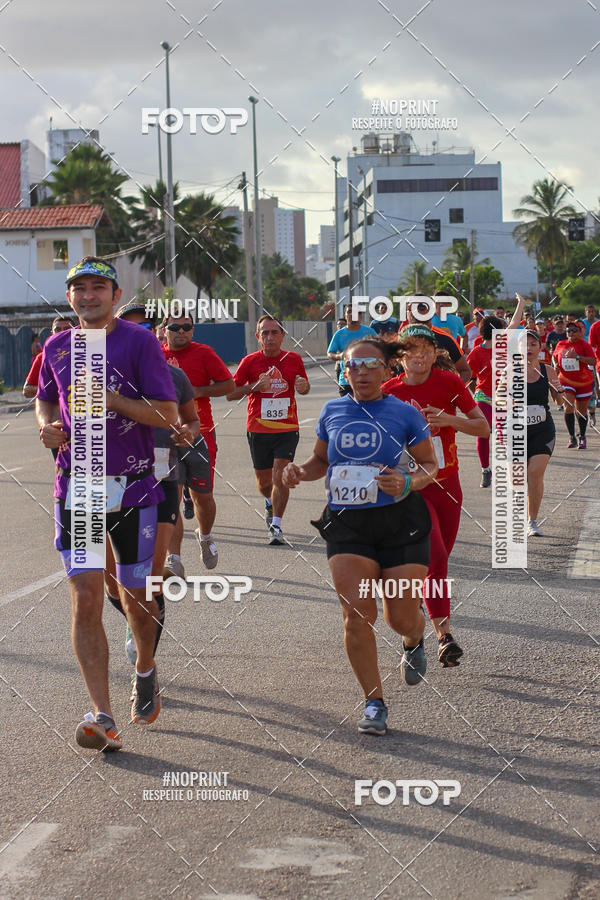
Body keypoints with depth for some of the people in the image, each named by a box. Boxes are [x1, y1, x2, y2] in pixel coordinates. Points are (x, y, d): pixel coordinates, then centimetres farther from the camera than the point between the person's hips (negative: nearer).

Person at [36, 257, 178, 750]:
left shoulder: (140, 342, -5)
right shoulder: (57, 347, 8)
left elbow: (168, 414, -10)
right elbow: (45, 400, 25)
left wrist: (111, 399, -20)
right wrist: (49, 427, 2)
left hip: (133, 488, -2)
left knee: (136, 595, 8)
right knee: (86, 598, -8)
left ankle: (145, 669, 40)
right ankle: (102, 715, -9)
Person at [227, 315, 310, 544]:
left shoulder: (294, 360, 2)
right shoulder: (250, 362, -2)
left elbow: (304, 387, 18)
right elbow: (230, 394, -1)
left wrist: (303, 387, -7)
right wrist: (254, 386, -18)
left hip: (287, 429, -1)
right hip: (258, 429, 1)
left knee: (280, 477, -14)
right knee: (263, 481, 12)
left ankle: (276, 526, -8)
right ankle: (270, 504, 46)